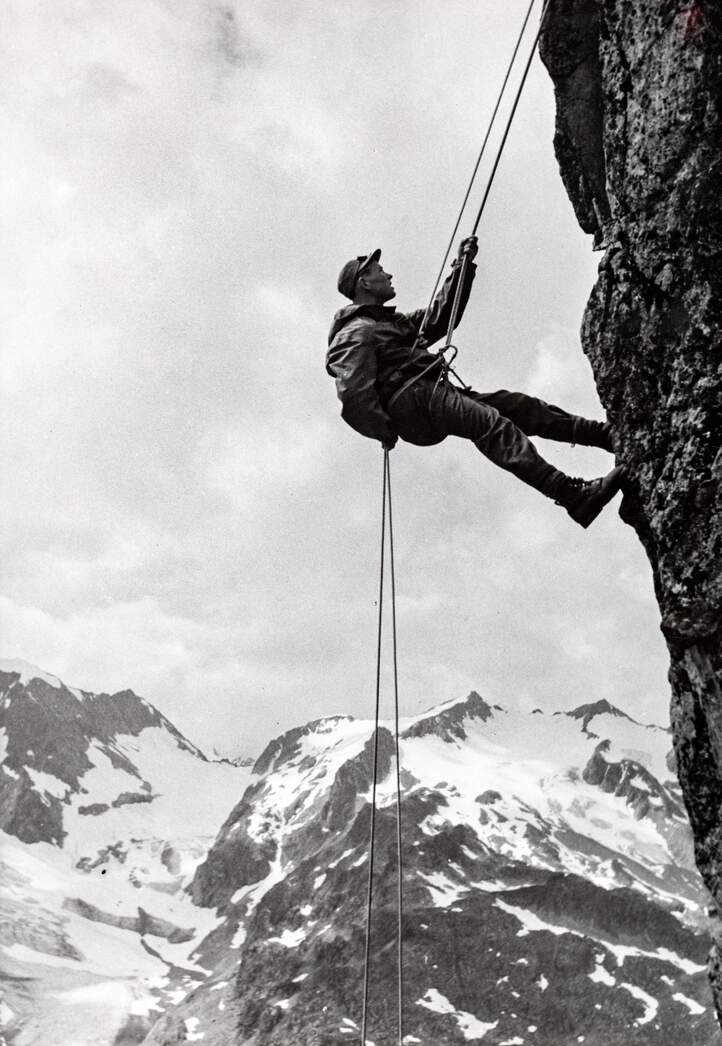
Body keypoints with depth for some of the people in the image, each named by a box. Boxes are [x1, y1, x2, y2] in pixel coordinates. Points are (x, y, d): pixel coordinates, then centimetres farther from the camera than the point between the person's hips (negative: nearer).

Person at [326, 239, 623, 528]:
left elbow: (441, 316, 33)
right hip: (411, 399, -10)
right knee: (492, 423, -27)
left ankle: (608, 434, -1)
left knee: (520, 405, 0)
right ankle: (573, 495, -40)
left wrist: (463, 267, 27)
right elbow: (354, 396, -15)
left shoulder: (394, 321, 31)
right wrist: (386, 431, -14)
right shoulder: (355, 333, -2)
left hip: (435, 393, 10)